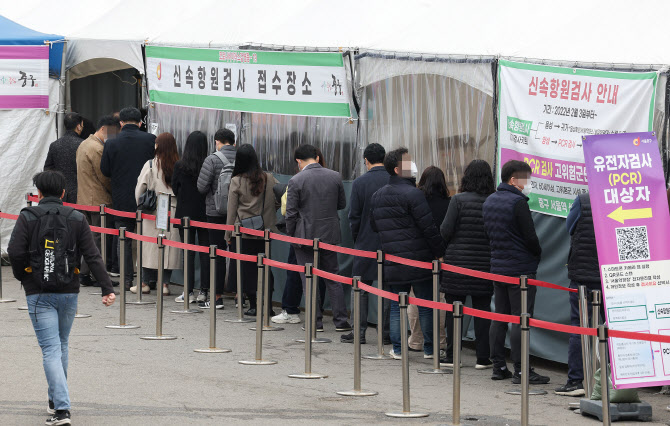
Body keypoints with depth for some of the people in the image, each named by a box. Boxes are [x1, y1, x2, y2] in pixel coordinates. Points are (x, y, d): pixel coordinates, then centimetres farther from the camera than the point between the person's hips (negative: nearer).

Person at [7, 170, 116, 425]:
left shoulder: (28, 217, -4)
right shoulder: (76, 219, 3)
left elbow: (14, 252, -14)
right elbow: (93, 256, -4)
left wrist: (21, 276, 5)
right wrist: (107, 289, -6)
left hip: (38, 294, -3)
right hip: (69, 293, 3)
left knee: (51, 350, -6)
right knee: (61, 345, 21)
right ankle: (56, 400, 34)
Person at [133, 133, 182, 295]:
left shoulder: (150, 165, -6)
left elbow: (139, 189, -2)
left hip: (153, 210, -1)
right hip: (173, 210, 1)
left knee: (149, 246, 7)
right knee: (169, 246, 6)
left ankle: (145, 282, 10)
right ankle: (164, 283, 6)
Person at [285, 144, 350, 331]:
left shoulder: (296, 181, -13)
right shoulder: (335, 177, -2)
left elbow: (291, 212, -10)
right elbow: (342, 204, 9)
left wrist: (290, 235, 3)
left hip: (305, 236, -4)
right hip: (330, 235, 4)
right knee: (333, 277, 12)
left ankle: (316, 321, 6)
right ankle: (340, 320, 10)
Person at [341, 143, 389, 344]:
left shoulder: (360, 183, -8)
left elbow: (354, 216, -6)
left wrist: (356, 238, 8)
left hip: (366, 242, -2)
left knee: (360, 289, 6)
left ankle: (359, 331, 6)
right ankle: (388, 330, 7)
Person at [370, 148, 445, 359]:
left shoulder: (377, 196, 9)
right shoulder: (412, 194, -13)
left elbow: (374, 226, 18)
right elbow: (428, 228, -13)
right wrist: (440, 252, -6)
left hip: (392, 262, 6)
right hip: (418, 261, -6)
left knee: (397, 305, 11)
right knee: (426, 305, 5)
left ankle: (397, 348, 11)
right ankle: (429, 348, 9)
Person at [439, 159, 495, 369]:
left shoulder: (458, 200, -8)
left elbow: (445, 231, -9)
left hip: (457, 260, -2)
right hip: (484, 263, 2)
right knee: (482, 309, 7)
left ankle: (452, 355, 9)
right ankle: (482, 357, 7)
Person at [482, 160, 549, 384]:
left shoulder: (489, 201, 12)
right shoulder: (517, 202, -15)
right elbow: (530, 237, -15)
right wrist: (537, 255, 3)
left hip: (497, 267, 8)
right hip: (521, 268, -8)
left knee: (499, 317, 13)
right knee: (520, 320, -7)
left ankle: (498, 366, 16)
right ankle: (521, 371, -8)